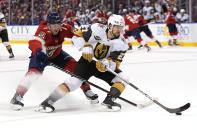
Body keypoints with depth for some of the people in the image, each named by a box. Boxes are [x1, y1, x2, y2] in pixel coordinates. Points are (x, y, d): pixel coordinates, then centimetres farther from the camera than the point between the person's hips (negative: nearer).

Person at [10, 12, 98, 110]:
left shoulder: (63, 28, -23)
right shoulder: (43, 31, -37)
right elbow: (34, 42, -54)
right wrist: (39, 51, -75)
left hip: (57, 54, 4)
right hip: (41, 55, -4)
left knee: (74, 66, -8)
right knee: (33, 72, -26)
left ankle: (87, 90, 7)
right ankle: (18, 96, -19)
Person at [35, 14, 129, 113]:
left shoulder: (121, 43, -12)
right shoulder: (98, 29, -17)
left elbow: (115, 63, -17)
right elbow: (77, 35, -10)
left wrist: (107, 64, -39)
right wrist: (86, 47, -25)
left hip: (104, 67, 4)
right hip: (88, 59, -4)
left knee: (123, 78, -14)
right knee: (76, 80, -24)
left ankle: (109, 101, -14)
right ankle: (48, 101, -25)